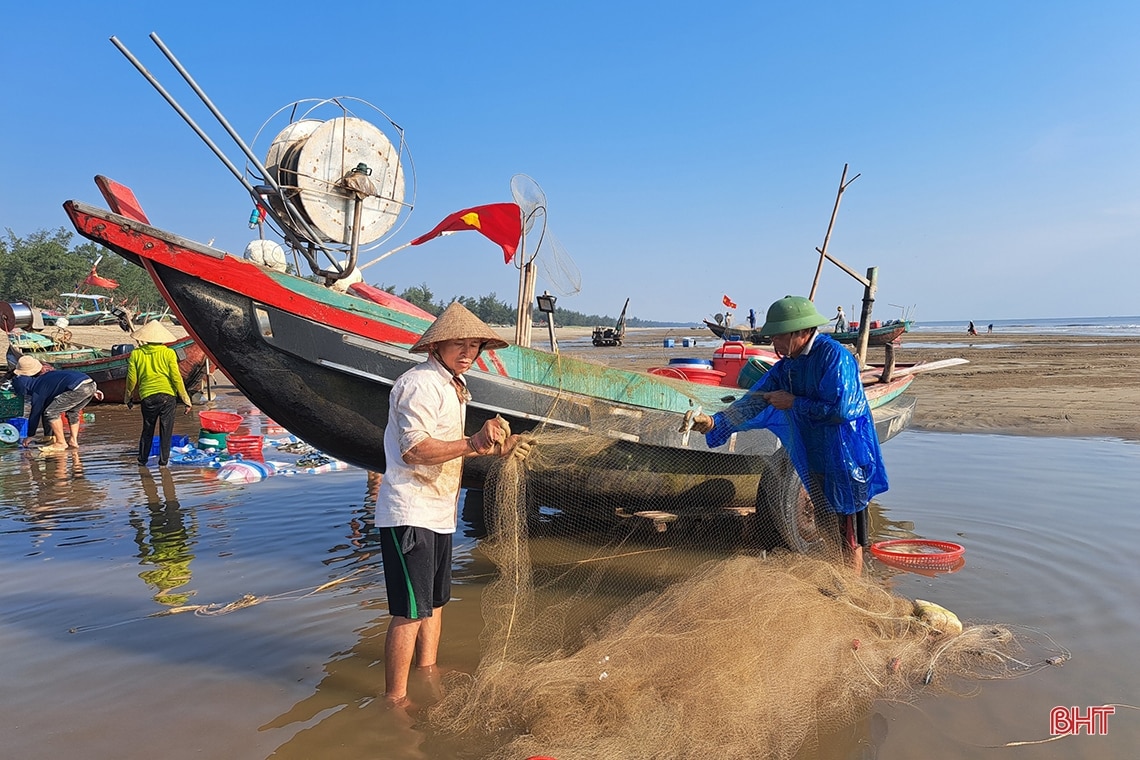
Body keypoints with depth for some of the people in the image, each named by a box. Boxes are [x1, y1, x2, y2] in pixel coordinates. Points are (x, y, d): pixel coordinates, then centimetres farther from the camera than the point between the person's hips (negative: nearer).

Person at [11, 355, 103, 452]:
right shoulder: (47, 375, 30)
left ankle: (61, 443, 5)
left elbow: (35, 414, 12)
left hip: (79, 388, -9)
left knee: (50, 412, 1)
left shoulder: (38, 390, 6)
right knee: (72, 412, 29)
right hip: (91, 384, 9)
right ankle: (73, 441, 23)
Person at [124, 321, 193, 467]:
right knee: (166, 431, 7)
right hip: (167, 395, -2)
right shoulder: (168, 353, -3)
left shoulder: (136, 354, 3)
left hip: (147, 396, 2)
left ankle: (142, 460, 23)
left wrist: (128, 398, 24)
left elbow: (132, 379, 7)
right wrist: (186, 400, 4)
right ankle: (163, 461, 9)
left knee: (147, 430, 17)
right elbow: (176, 378, -3)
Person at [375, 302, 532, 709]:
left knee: (435, 600, 21)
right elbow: (414, 449, -27)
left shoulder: (453, 385, 16)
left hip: (438, 512, 10)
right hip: (410, 513, -10)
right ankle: (395, 699, 9)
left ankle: (428, 672, 38)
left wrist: (496, 447, 4)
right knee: (410, 611, -4)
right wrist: (473, 444, -26)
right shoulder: (420, 384, -17)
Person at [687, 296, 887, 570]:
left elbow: (839, 410, -26)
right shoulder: (786, 366, 4)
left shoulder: (834, 356, -19)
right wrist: (714, 422, -17)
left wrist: (793, 402, -15)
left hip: (845, 461, -8)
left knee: (849, 537, 4)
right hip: (815, 462, 8)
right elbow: (754, 401, -3)